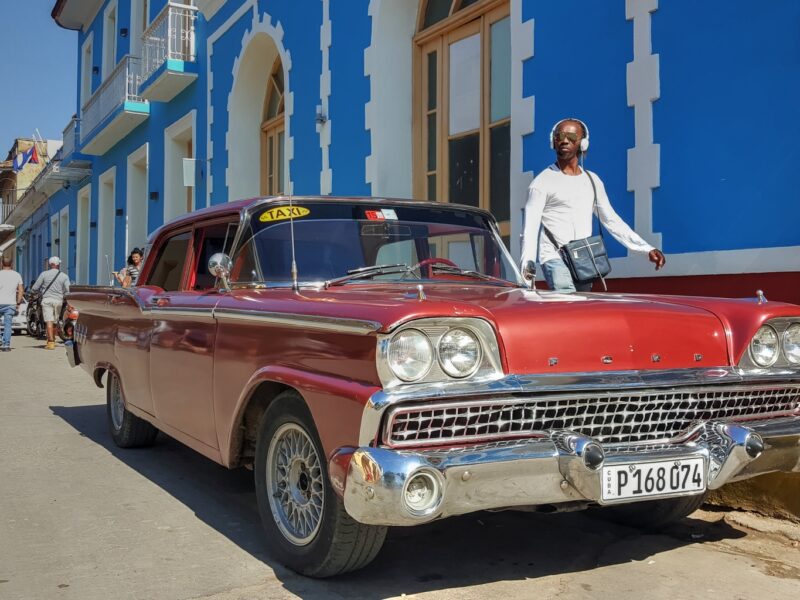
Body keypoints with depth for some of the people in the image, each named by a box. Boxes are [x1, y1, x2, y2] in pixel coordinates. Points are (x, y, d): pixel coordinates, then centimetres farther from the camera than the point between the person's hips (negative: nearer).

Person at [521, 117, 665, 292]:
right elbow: (530, 226, -7)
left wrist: (646, 248, 12)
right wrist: (527, 262, -24)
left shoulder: (592, 181, 17)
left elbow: (611, 221, 19)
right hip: (555, 259, -6)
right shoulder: (543, 182, 0)